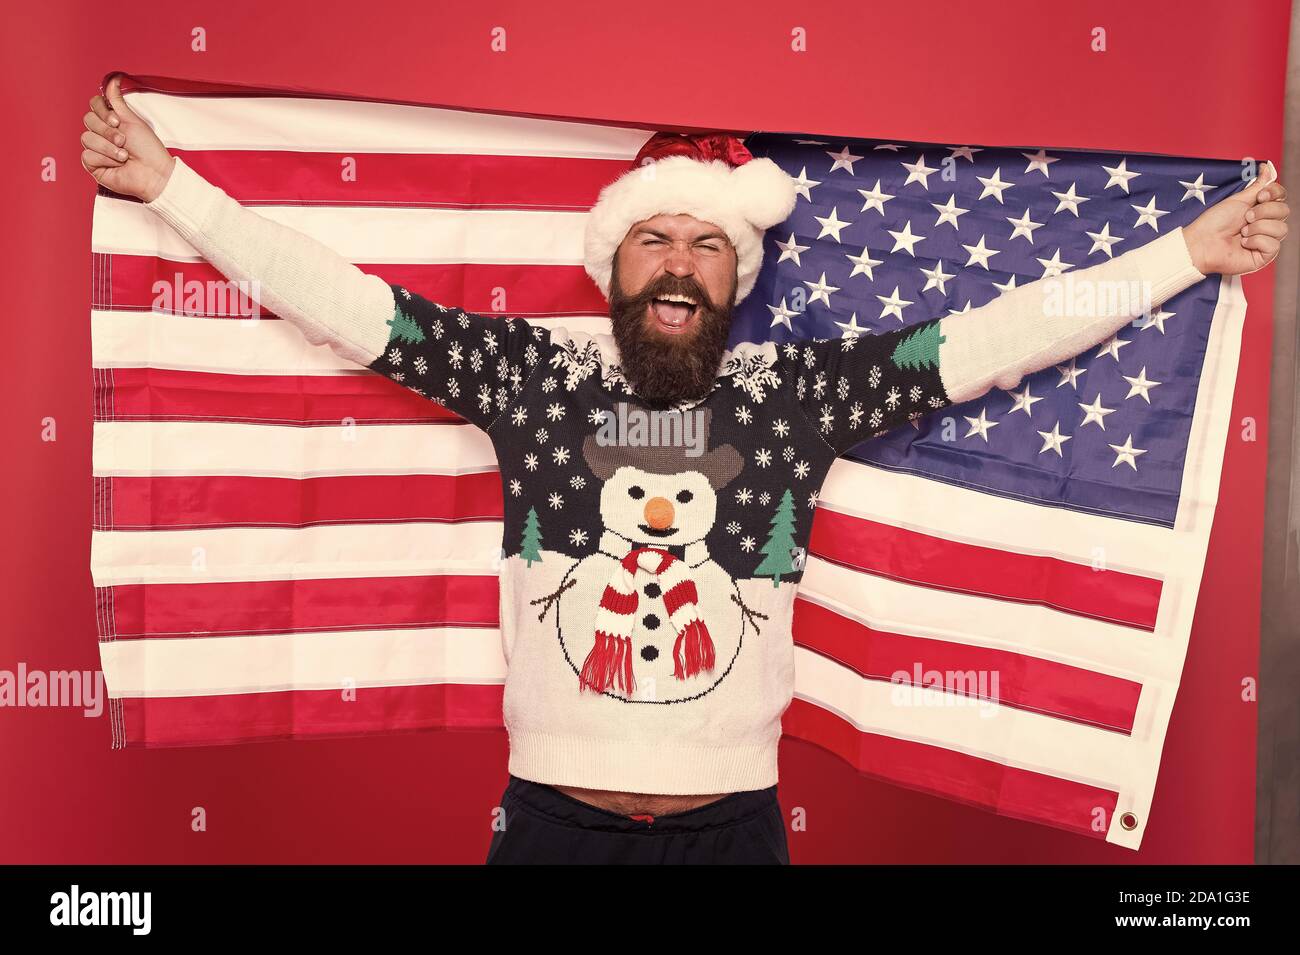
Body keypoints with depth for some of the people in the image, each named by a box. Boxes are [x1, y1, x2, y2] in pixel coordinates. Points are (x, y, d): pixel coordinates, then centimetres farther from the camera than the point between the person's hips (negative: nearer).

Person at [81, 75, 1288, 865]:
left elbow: (985, 337, -2)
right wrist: (169, 184, 0)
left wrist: (1189, 252, -1)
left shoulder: (800, 389, -2)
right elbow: (352, 304, -1)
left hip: (732, 822, 1)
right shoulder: (530, 375, -2)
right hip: (550, 817, 0)